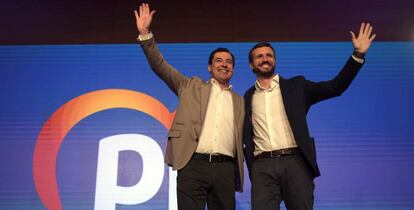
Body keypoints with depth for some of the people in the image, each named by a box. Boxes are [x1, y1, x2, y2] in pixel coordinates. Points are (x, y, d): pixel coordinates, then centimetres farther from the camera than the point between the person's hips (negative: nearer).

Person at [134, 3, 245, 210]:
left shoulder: (239, 102, 21)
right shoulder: (193, 86, 14)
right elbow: (160, 66, 6)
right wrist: (145, 34, -4)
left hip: (225, 168, 3)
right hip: (193, 164, -2)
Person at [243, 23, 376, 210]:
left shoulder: (295, 86, 12)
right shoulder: (248, 97, 15)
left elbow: (335, 87, 4)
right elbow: (246, 134, 19)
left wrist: (358, 54, -2)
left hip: (295, 163, 0)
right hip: (263, 167, 1)